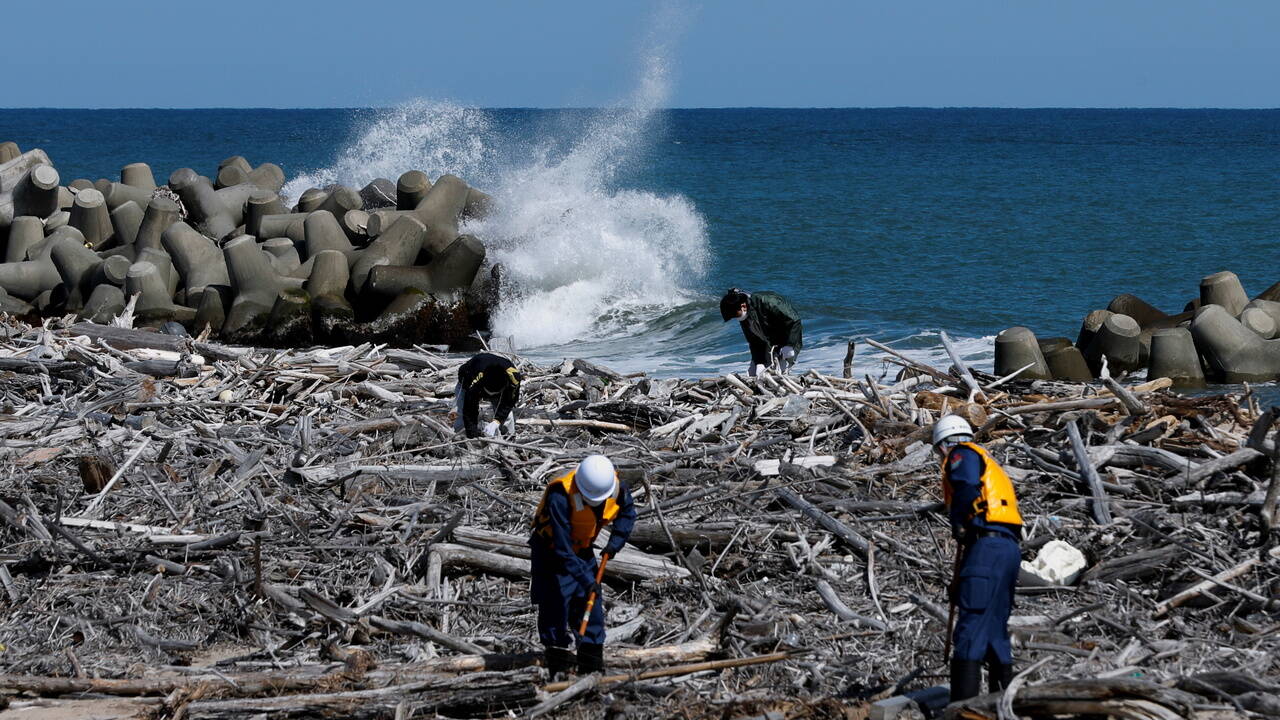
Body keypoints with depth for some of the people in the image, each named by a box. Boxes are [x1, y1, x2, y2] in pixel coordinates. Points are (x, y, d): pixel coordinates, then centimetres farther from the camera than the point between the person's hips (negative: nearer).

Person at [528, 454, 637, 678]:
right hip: (551, 550, -5)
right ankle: (558, 667, -4)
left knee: (591, 603, 2)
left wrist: (615, 542, -8)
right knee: (554, 604, -10)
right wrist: (584, 578, -38)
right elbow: (562, 547, -35)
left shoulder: (617, 487, -19)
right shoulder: (560, 497, -37)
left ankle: (592, 667, 9)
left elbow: (627, 513, 5)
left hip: (581, 549, 5)